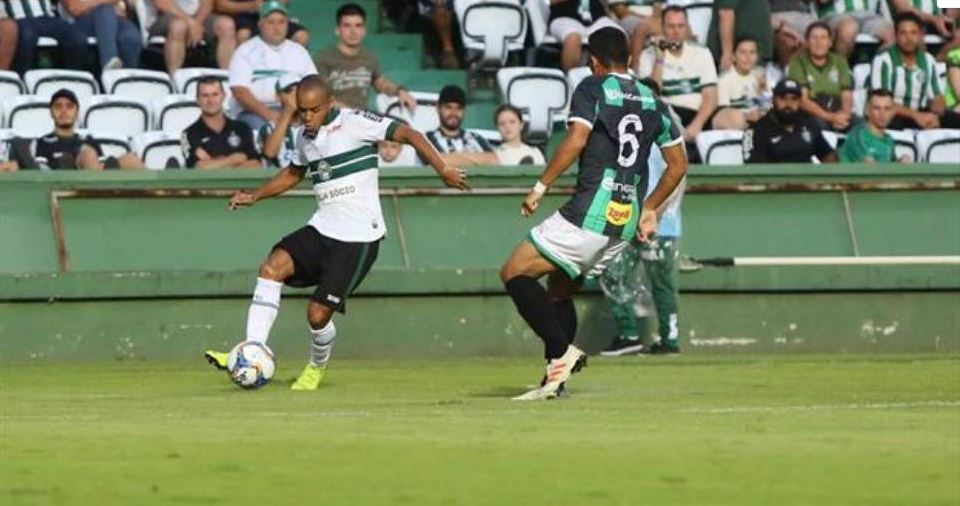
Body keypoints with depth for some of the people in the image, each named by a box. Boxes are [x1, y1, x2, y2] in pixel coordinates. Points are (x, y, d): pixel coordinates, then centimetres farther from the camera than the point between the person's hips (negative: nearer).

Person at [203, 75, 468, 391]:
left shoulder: (354, 123, -11)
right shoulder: (304, 137, 11)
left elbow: (408, 134, -13)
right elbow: (294, 173, 32)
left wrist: (443, 170, -21)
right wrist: (254, 197, 22)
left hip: (358, 237, -6)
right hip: (322, 228, 6)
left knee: (318, 313, -9)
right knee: (272, 267, -19)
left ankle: (317, 367, 24)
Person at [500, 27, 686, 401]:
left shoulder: (592, 89, -2)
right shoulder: (652, 100, 16)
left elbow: (576, 140, -18)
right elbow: (678, 165, 19)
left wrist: (541, 187, -13)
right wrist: (649, 209, 27)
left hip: (590, 212, -7)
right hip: (626, 224, 7)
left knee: (514, 274, -2)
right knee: (559, 288, 21)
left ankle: (562, 352, -16)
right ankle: (555, 379, 15)